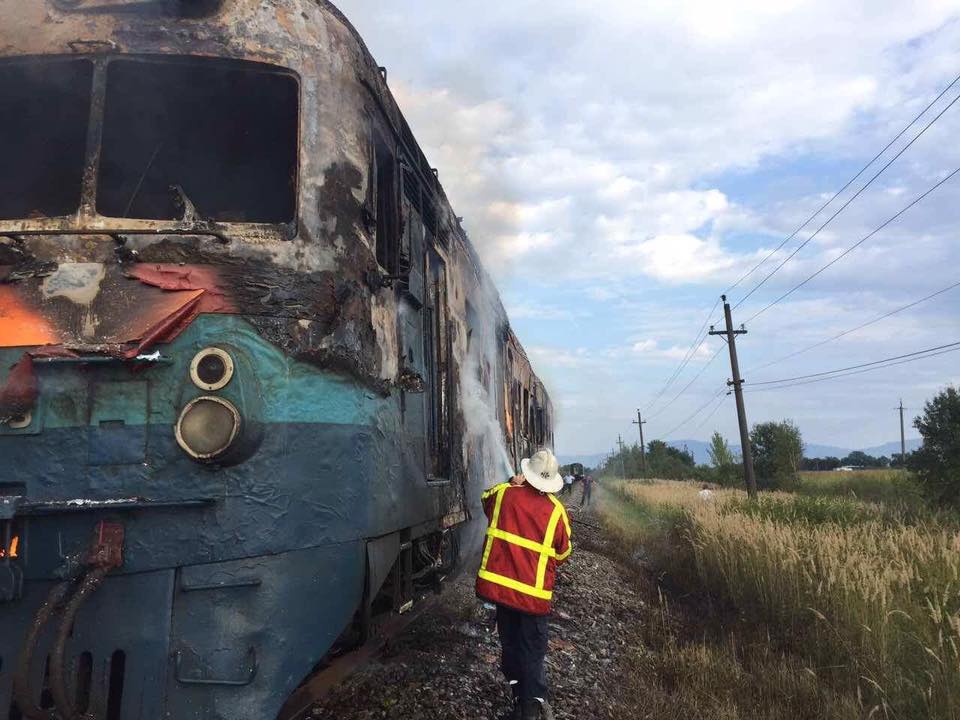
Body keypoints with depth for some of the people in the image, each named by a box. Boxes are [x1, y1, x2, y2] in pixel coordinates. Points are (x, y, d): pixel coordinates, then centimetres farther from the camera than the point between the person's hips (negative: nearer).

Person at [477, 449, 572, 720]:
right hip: (533, 591, -3)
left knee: (510, 644, 18)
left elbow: (486, 499, 22)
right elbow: (563, 553, 4)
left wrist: (511, 484, 13)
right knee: (533, 650, 9)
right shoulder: (556, 511, -8)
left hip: (500, 583, 3)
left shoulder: (504, 494, -4)